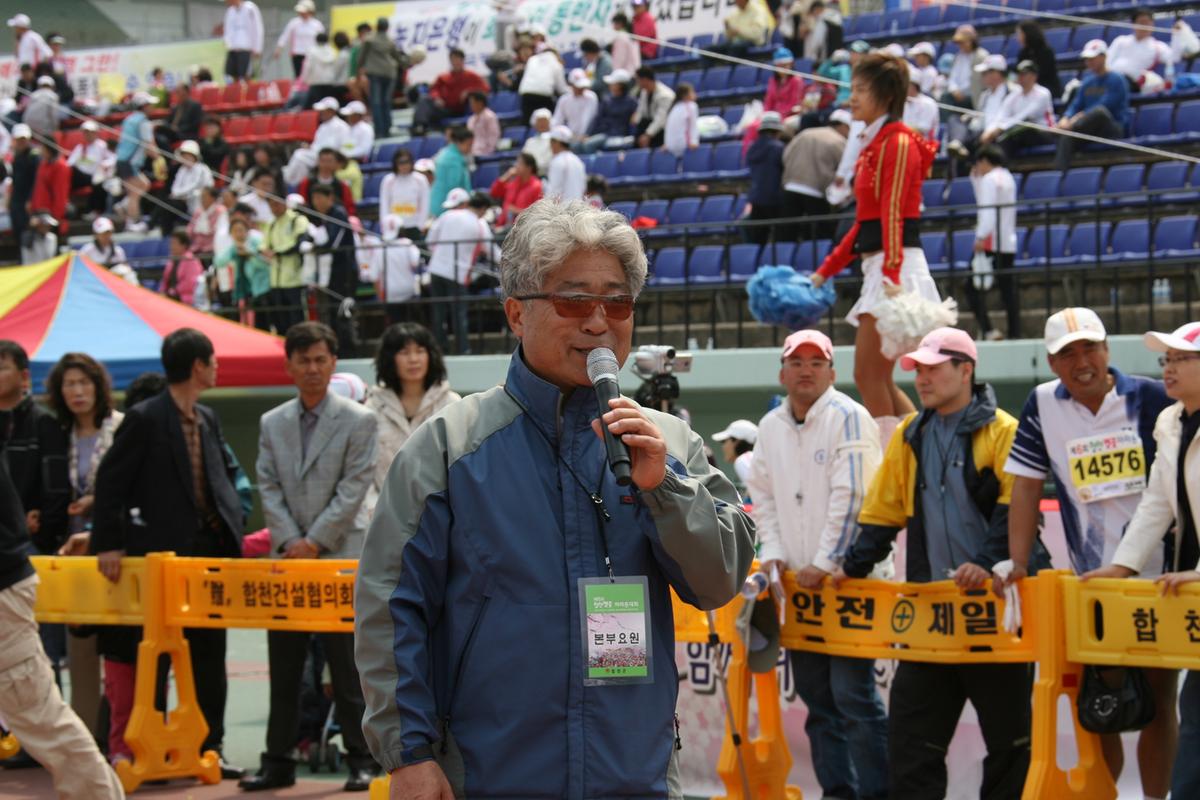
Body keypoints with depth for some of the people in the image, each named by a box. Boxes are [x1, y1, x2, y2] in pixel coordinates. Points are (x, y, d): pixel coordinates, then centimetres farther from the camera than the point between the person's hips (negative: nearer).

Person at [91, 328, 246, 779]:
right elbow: (111, 482, -10)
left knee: (209, 654, 9)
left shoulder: (207, 419, 12)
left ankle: (208, 746, 15)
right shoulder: (145, 419, -10)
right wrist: (108, 544, -14)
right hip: (162, 551, -7)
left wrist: (232, 526, 6)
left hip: (208, 548, 7)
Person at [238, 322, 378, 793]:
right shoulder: (272, 424, 11)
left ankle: (360, 760, 6)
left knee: (347, 669, -1)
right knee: (283, 669, 7)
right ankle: (279, 762, 11)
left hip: (340, 558, -4)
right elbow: (269, 489, 6)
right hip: (288, 557, 4)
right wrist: (289, 541, -8)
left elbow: (352, 490, -7)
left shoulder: (358, 421, -1)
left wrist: (314, 542, -12)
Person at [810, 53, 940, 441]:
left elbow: (892, 213, -20)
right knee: (876, 380, 10)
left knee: (869, 375, -11)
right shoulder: (873, 144, 19)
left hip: (897, 267, -10)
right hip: (880, 269, 10)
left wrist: (891, 276, -28)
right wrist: (826, 271, 22)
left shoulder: (898, 142, -9)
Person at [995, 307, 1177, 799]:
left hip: (1157, 578, -2)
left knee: (1158, 701, 3)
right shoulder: (1043, 406, 2)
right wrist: (1017, 563, -2)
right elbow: (1027, 486, 4)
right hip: (1090, 585, 2)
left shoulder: (1149, 398, -5)